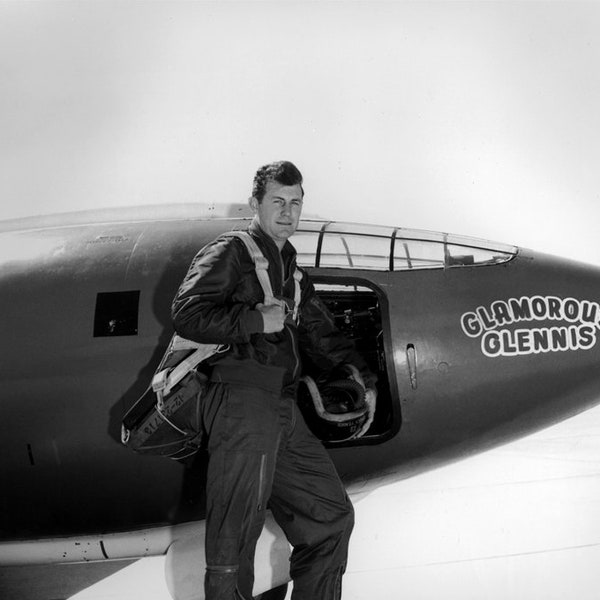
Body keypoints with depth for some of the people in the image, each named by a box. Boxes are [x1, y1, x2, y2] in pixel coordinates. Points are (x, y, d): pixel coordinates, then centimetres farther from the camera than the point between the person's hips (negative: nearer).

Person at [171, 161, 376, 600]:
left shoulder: (292, 271, 26)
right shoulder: (230, 253, 2)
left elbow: (320, 334, 27)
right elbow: (187, 315, -10)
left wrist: (361, 377, 14)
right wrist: (255, 320, -12)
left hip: (283, 410, 8)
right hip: (242, 399, -8)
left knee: (333, 516, 11)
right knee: (235, 539, -8)